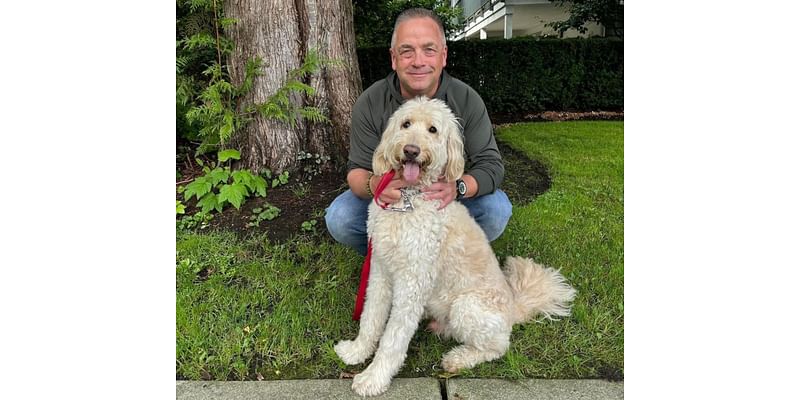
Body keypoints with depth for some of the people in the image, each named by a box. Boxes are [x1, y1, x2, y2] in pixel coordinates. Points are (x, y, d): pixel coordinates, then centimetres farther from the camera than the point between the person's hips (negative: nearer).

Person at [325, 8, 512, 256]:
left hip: (447, 199, 1)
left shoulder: (467, 100, -16)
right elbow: (357, 170, -14)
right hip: (390, 198, 0)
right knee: (339, 218, -24)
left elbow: (490, 165, -17)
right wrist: (371, 185, -41)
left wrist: (458, 187, -41)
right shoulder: (370, 103, -16)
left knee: (497, 209, -25)